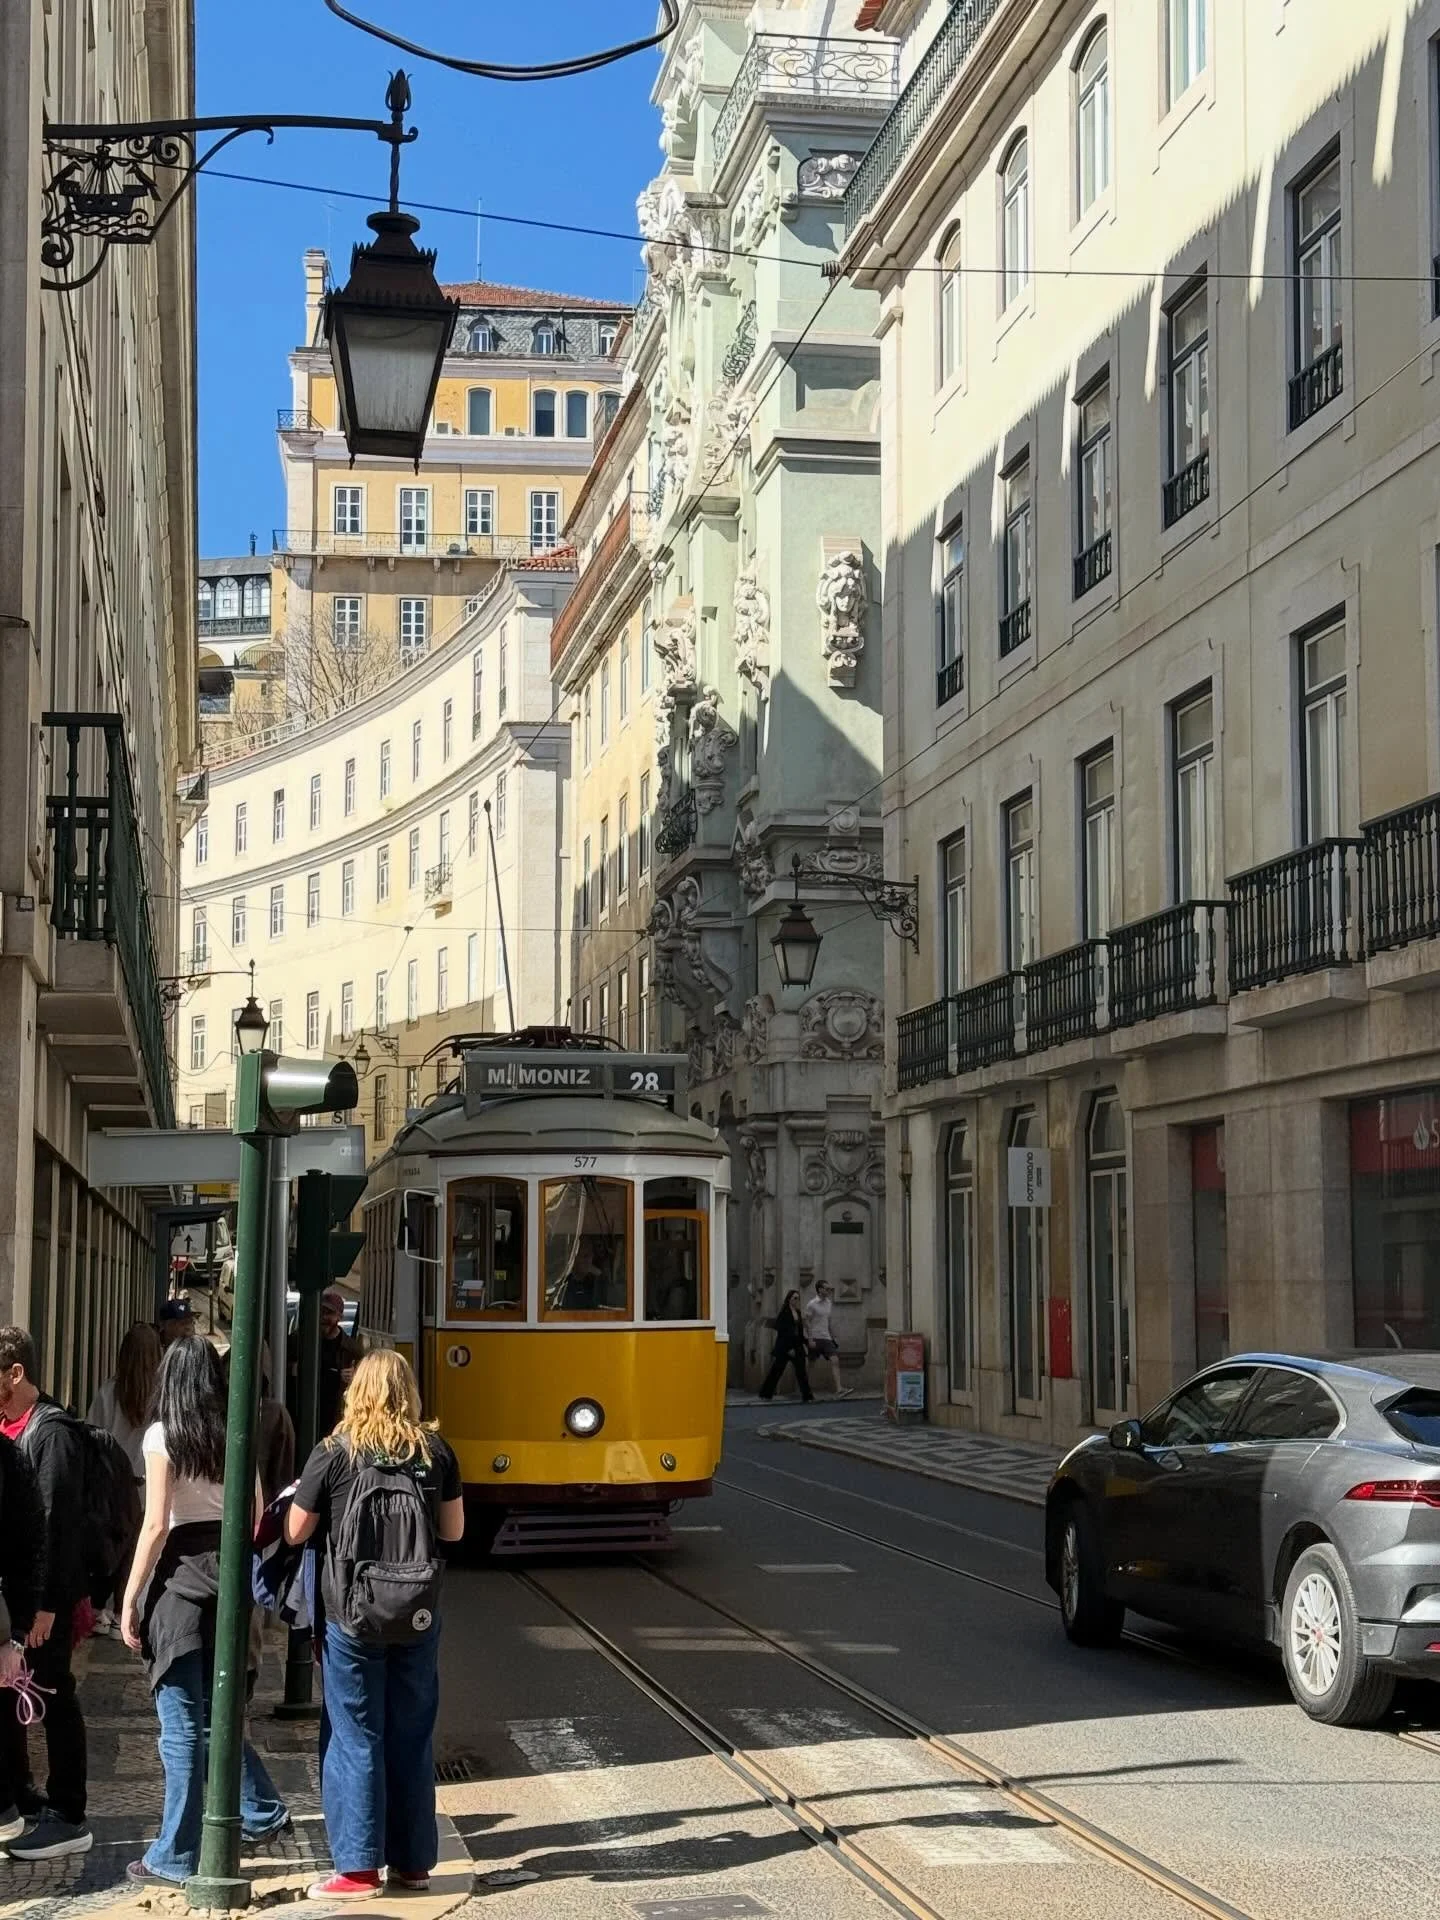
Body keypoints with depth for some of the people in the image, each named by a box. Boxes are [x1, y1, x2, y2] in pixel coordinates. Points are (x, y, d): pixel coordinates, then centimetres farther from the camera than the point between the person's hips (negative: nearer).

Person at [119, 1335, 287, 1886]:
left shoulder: (162, 1436, -9)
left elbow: (155, 1525, -12)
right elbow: (256, 1514, 9)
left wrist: (130, 1599, -6)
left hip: (180, 1577, -5)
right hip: (227, 1574, 5)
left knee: (181, 1725, 0)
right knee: (215, 1713, 21)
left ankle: (175, 1858, 6)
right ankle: (262, 1812, 23)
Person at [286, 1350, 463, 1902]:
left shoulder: (334, 1454, -8)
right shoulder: (435, 1452, -1)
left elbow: (295, 1532, -1)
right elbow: (453, 1529, 8)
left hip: (351, 1615, -3)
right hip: (418, 1616, 3)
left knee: (354, 1738, 3)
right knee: (412, 1738, 11)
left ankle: (357, 1867, 4)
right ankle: (412, 1862, 17)